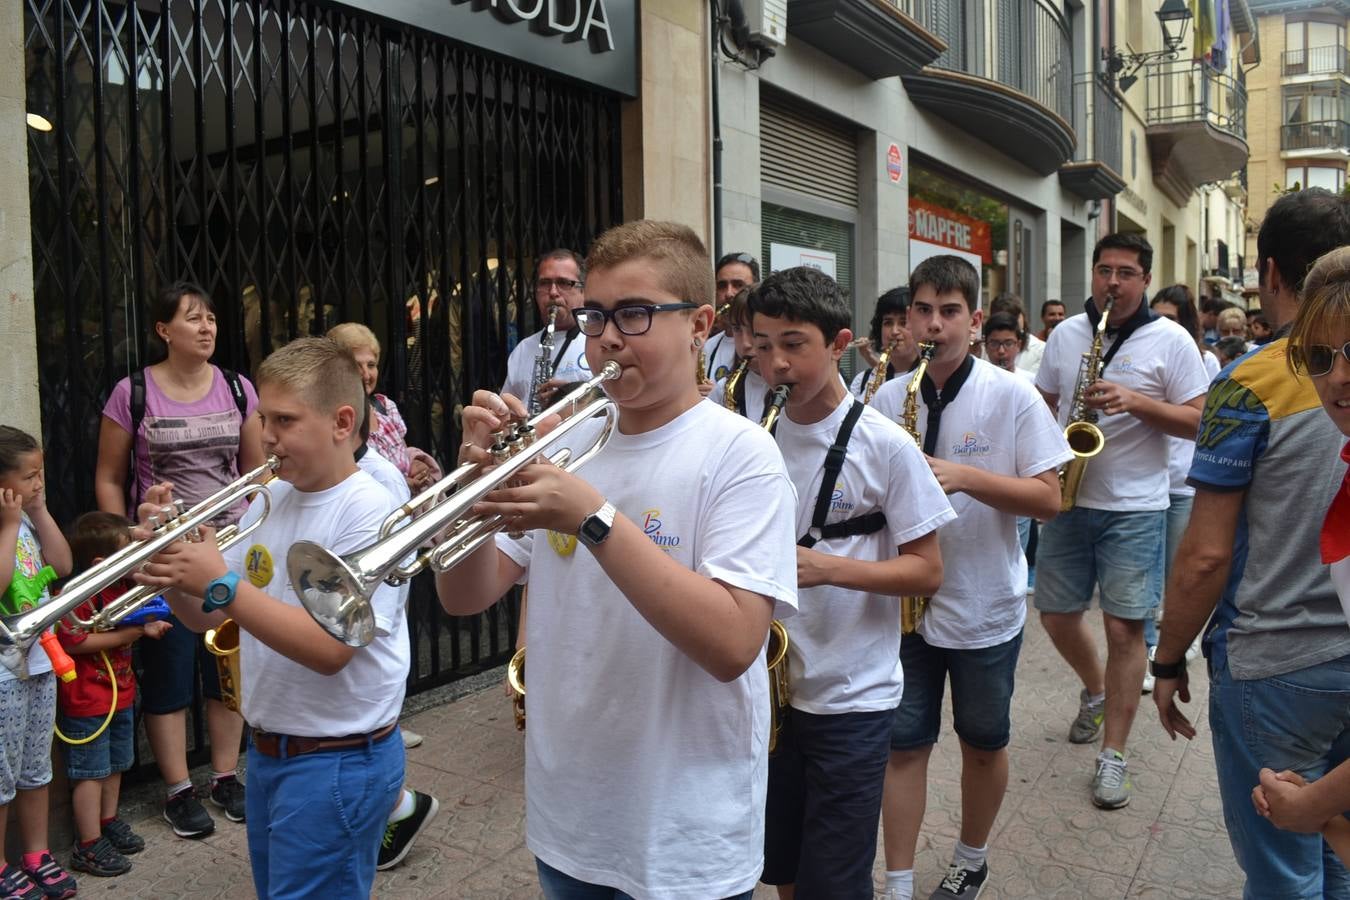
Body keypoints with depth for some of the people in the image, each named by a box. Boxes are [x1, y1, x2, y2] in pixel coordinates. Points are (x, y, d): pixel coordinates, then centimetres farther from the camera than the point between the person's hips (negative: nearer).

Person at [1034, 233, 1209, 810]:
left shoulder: (1171, 341, -3)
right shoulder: (1064, 334, 7)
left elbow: (1199, 421, -5)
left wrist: (1135, 401, -20)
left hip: (1134, 508, -4)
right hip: (1067, 501, 4)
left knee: (1124, 627, -3)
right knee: (1056, 615, 10)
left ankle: (1113, 756, 9)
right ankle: (1096, 691, 40)